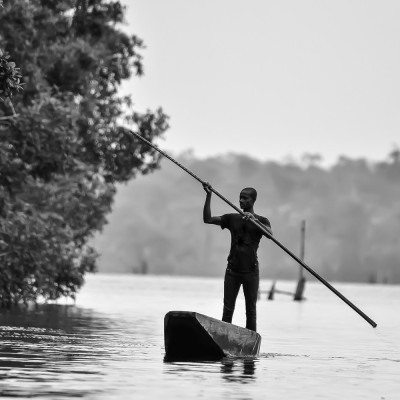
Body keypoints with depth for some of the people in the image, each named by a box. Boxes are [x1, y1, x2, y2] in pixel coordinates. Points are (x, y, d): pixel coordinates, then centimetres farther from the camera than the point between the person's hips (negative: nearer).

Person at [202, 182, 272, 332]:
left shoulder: (261, 221, 3)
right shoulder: (232, 218, 10)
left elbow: (270, 234, -17)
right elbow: (207, 219, 2)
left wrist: (254, 220, -33)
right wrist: (208, 196, -8)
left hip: (251, 271, -2)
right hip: (232, 270, 2)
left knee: (251, 311, 2)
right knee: (227, 310, 0)